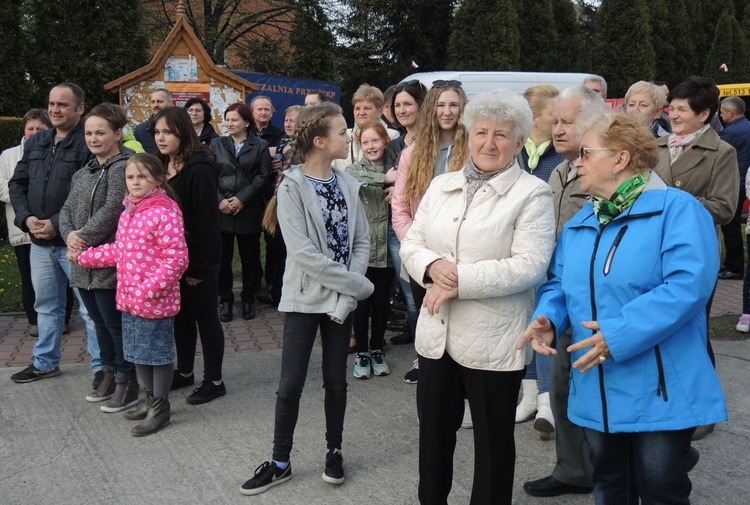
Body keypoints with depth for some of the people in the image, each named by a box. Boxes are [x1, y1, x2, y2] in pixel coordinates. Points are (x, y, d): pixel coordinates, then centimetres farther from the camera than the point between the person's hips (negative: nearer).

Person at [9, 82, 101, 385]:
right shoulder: (35, 143, 12)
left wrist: (57, 223, -20)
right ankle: (45, 363, 32)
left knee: (90, 306, 0)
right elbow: (17, 183, 13)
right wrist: (26, 218, -4)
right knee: (46, 305, 18)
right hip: (39, 242, 7)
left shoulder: (89, 144, -11)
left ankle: (102, 366, 10)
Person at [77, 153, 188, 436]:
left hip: (155, 301, -8)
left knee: (158, 352, 5)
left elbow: (176, 259, -22)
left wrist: (148, 289, -24)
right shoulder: (129, 212, 9)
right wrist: (85, 257, 15)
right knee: (137, 351, 17)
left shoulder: (164, 213, -18)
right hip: (129, 298, 8)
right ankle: (150, 400, 33)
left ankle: (161, 409, 19)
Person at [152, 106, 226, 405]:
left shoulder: (200, 169, -17)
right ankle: (184, 372, 32)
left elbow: (207, 221, -20)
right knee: (180, 316, 18)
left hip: (199, 260, -8)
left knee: (205, 317, 3)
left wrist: (198, 266, -21)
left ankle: (214, 381, 16)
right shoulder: (161, 166, 9)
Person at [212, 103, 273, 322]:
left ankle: (249, 299, 20)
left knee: (250, 257, 7)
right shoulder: (216, 144, 10)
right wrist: (220, 200, -12)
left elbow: (264, 177, -4)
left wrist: (242, 199, -13)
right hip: (221, 211, 1)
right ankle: (225, 300, 15)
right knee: (222, 257, 4)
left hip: (249, 211, -1)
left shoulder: (260, 146, 5)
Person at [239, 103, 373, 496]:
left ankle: (334, 452, 29)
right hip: (305, 297, -3)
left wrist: (347, 297, -12)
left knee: (336, 380, 13)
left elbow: (361, 242, 0)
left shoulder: (348, 185, 2)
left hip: (342, 298, 4)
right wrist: (359, 285, -16)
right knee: (291, 384, 3)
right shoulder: (292, 186, -11)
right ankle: (280, 462, 19)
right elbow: (303, 254, -18)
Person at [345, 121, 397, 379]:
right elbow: (351, 181, -26)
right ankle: (362, 352, 18)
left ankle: (377, 350, 27)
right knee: (362, 304, 3)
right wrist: (384, 178, -27)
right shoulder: (354, 169, -1)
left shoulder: (393, 170, 9)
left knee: (381, 303, 12)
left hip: (385, 248, 3)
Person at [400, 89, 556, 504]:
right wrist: (432, 266, -14)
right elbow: (410, 244, 9)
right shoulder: (441, 185, 9)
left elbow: (528, 266, -18)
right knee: (433, 434, 19)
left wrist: (459, 280, -22)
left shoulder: (532, 194, -8)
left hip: (493, 341, -5)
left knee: (493, 443, 12)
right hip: (436, 334, 5)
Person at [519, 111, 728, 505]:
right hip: (597, 391, 7)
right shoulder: (580, 223, 12)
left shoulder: (677, 209, -12)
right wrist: (548, 319, -8)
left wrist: (618, 334, -27)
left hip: (659, 391, -7)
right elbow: (559, 283, 16)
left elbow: (687, 285, -25)